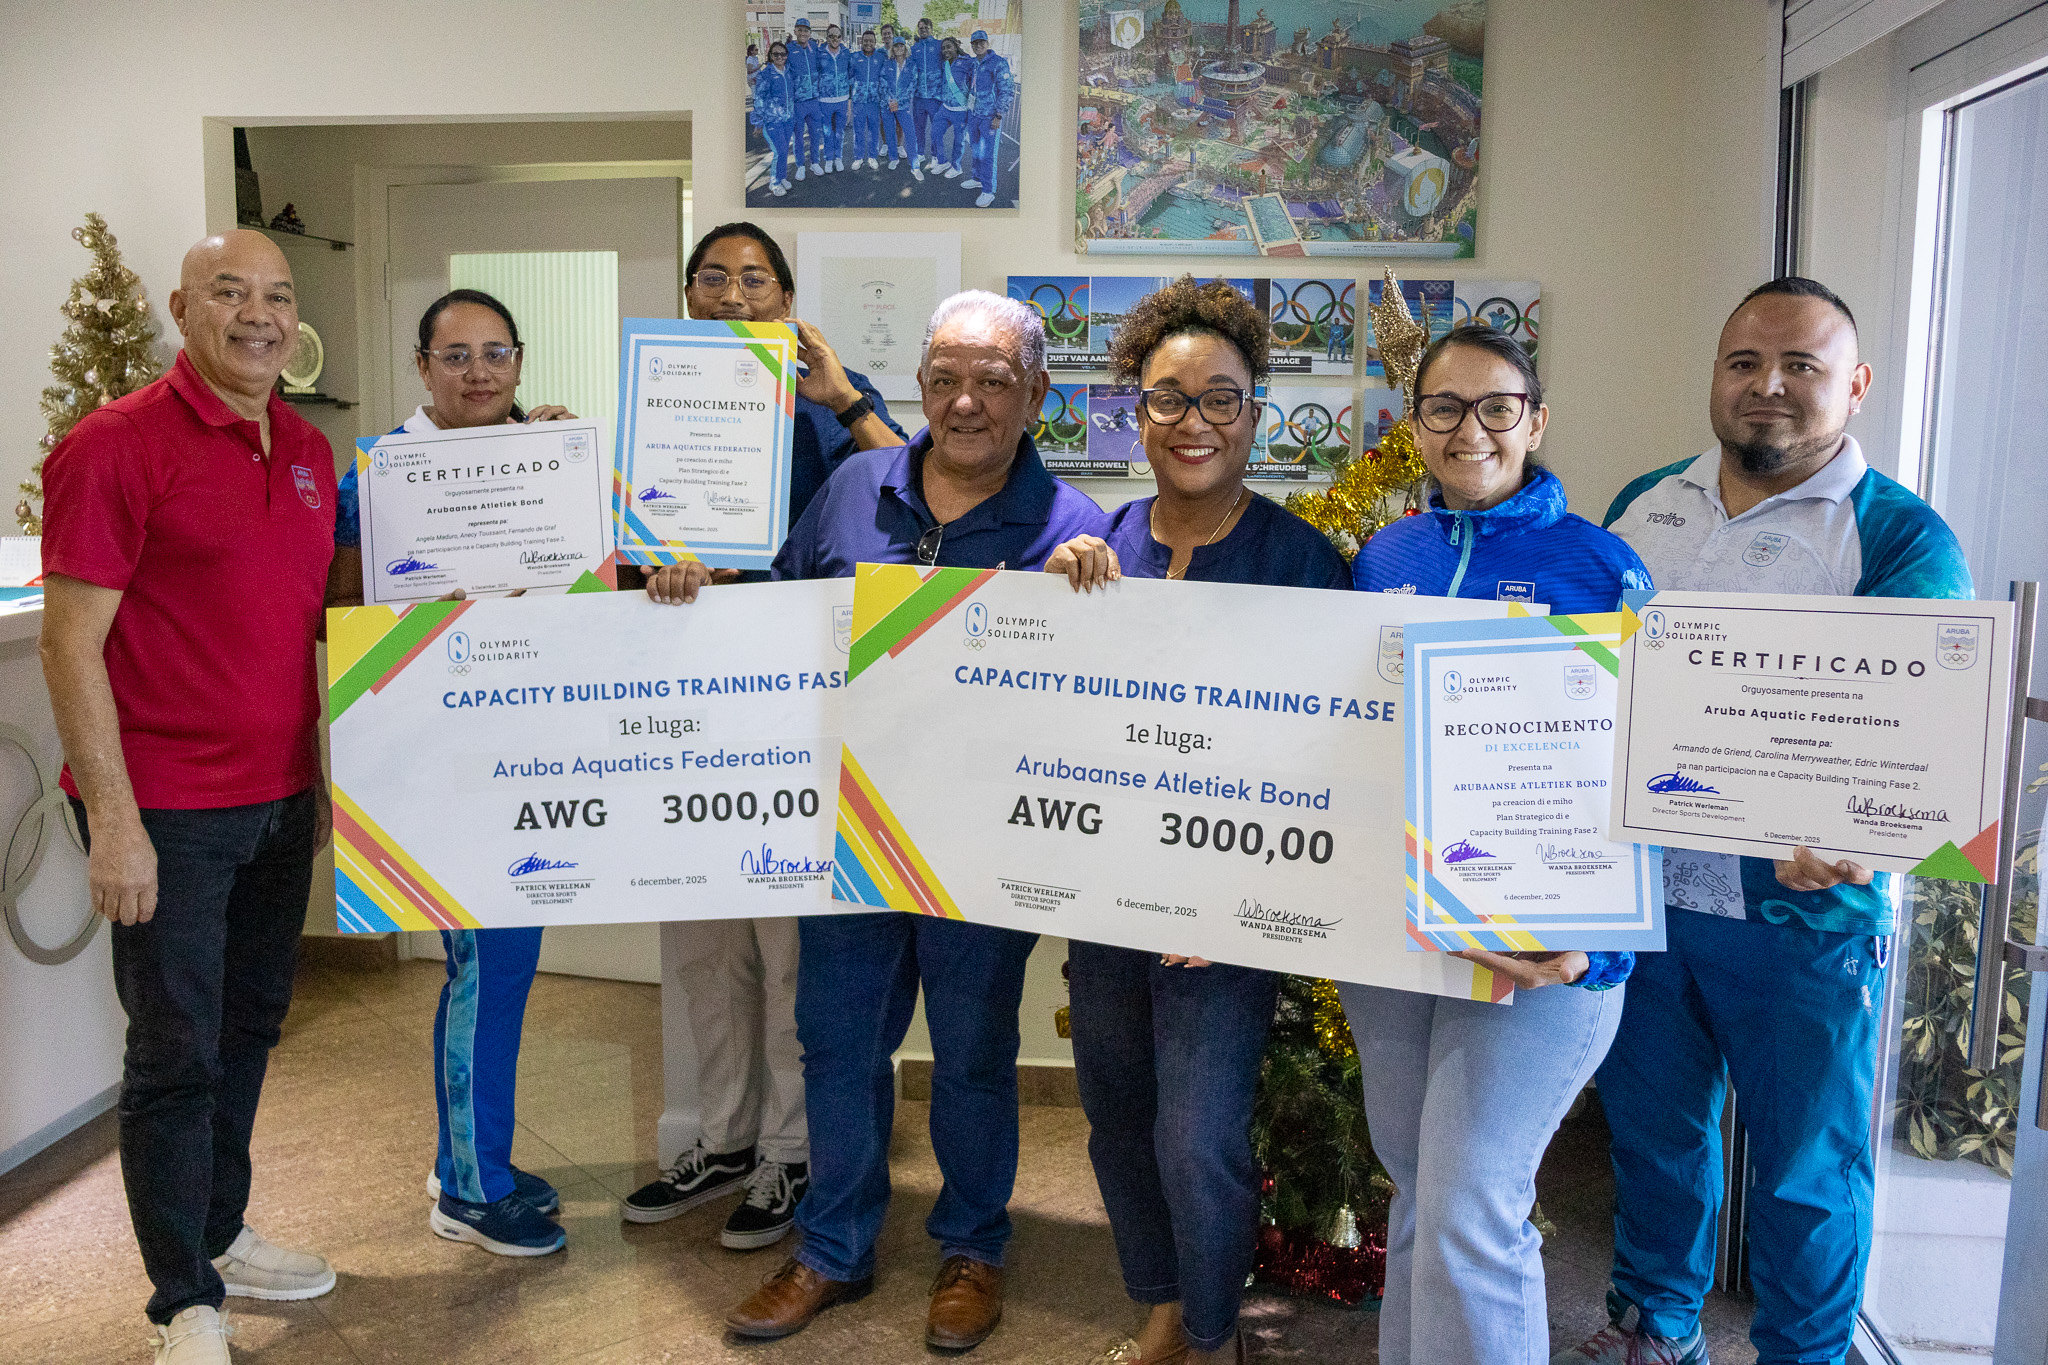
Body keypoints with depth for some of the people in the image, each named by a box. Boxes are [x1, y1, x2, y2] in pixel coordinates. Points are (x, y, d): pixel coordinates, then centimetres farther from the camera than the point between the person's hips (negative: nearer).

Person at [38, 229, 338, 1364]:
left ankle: (220, 1235, 35)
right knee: (177, 1050, 2)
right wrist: (112, 819, -17)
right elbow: (70, 644, -14)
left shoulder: (309, 452, 9)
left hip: (281, 799, 7)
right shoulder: (117, 443, -12)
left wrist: (324, 774, 14)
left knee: (250, 1024, 17)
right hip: (165, 807, -7)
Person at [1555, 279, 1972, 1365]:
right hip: (1636, 891, 4)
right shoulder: (1644, 506, 8)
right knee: (1651, 1127, 19)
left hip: (1798, 912, -4)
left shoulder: (1903, 540, -7)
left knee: (1807, 1167, 11)